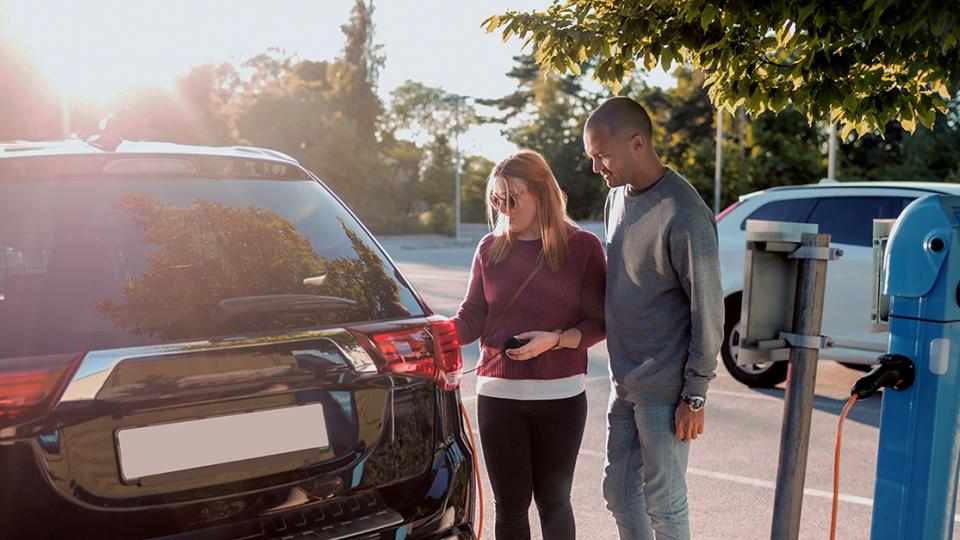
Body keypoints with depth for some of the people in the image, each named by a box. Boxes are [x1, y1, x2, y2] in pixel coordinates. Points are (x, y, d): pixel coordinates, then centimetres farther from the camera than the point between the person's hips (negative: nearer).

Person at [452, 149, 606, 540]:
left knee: (552, 500, 10)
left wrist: (556, 339, -17)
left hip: (560, 395, -2)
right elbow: (471, 318, 3)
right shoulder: (491, 249, 6)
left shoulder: (582, 246, -1)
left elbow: (598, 322, -2)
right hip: (497, 393, 2)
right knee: (510, 505, 7)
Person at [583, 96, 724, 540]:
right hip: (623, 382, 8)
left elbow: (708, 312, -16)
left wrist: (695, 395, -13)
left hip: (663, 389, -8)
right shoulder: (617, 196, 6)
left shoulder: (684, 215, -20)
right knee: (618, 491, 17)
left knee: (663, 503, 6)